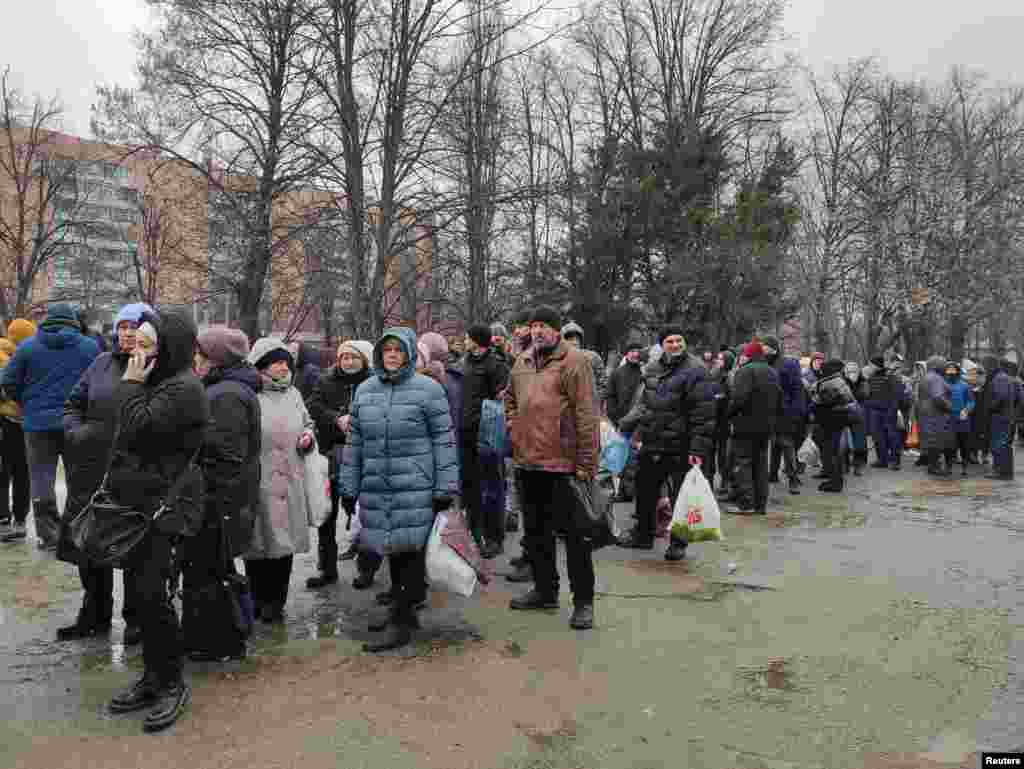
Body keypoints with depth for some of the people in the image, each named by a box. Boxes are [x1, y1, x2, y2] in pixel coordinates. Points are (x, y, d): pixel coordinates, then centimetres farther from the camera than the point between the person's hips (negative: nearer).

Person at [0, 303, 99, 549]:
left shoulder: (27, 346, -1)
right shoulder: (90, 346, -2)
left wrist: (27, 403, 18)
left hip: (39, 423, 0)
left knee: (42, 478, 7)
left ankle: (48, 535, 6)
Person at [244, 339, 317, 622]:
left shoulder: (293, 394, 13)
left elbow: (307, 423, 25)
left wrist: (308, 438, 3)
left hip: (290, 482, 6)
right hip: (259, 482, -5)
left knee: (285, 540, 12)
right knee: (260, 543, 6)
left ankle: (276, 601, 27)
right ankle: (260, 600, 24)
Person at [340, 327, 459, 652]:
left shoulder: (428, 389, -5)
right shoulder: (364, 390, 10)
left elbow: (444, 441, -5)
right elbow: (355, 442, 14)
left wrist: (445, 488, -9)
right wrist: (349, 487, 12)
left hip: (416, 488, -5)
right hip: (377, 488, 5)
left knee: (409, 551, -2)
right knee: (392, 551, 14)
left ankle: (402, 623, 9)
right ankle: (401, 610, 30)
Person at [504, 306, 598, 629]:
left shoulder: (574, 362, -11)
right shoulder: (522, 362, 11)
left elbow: (586, 415, -15)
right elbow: (510, 397, 30)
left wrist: (586, 463, -18)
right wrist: (514, 424, 14)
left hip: (563, 462, -7)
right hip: (528, 460, 8)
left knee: (573, 533, 2)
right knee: (535, 530, 17)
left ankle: (583, 600, 14)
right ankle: (545, 590, 33)